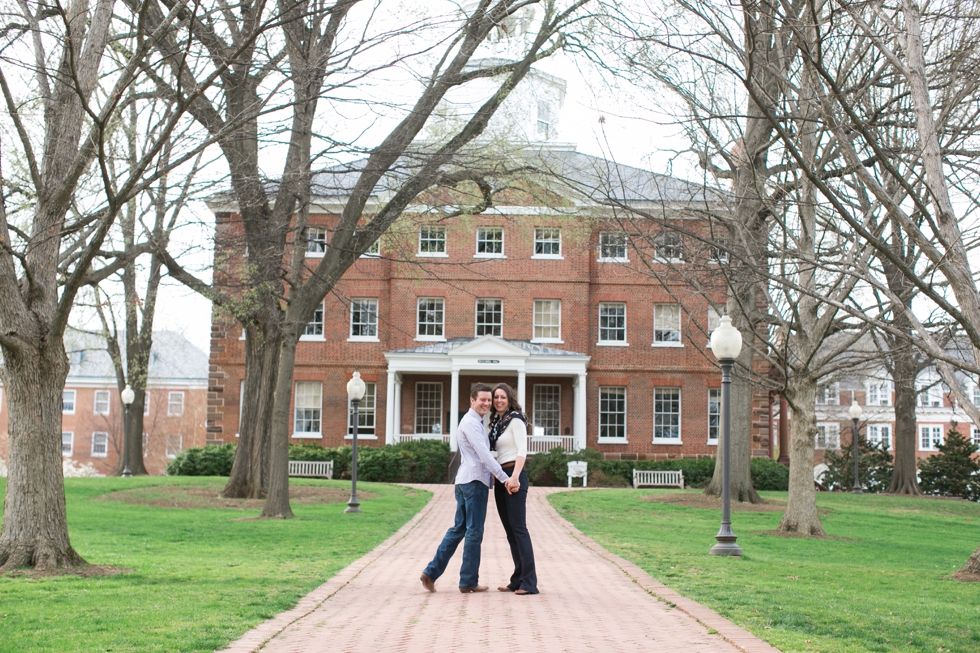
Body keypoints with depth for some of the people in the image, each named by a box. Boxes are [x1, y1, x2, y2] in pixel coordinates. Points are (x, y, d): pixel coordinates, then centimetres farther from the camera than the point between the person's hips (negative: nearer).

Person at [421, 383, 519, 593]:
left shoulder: (474, 422, 20)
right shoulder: (471, 422, -13)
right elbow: (484, 455, -21)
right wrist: (505, 479, -23)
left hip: (465, 481, 10)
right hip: (475, 481, -10)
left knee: (459, 529, 12)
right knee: (474, 531, -3)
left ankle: (431, 572, 9)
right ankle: (469, 581, 4)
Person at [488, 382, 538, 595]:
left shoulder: (515, 420, -7)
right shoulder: (496, 422, 17)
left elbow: (522, 451, -18)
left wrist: (514, 477, -29)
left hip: (514, 476, -9)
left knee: (518, 527, -11)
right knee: (509, 530, 9)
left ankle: (529, 582, -11)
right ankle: (518, 579, 13)